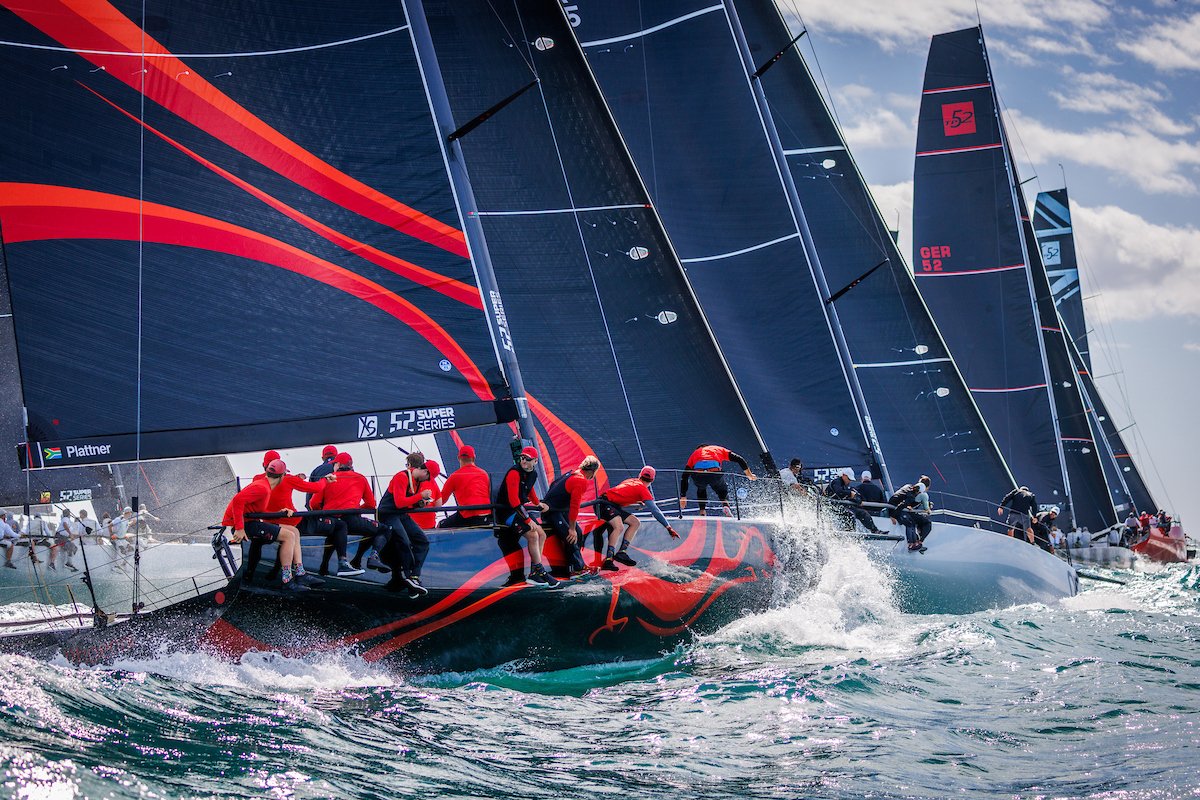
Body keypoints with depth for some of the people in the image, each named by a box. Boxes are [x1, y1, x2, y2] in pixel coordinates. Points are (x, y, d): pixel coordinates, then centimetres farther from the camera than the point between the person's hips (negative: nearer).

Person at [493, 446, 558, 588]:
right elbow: (514, 501, -26)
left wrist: (538, 503, 19)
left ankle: (534, 573, 3)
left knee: (542, 535, 3)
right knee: (533, 535, -21)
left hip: (519, 510, 10)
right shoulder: (514, 473, -21)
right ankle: (539, 572, -12)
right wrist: (528, 520, -25)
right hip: (506, 511, -10)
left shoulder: (533, 474, 6)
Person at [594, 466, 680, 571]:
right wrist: (669, 528, -12)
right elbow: (655, 511, -12)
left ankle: (621, 552, -1)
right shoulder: (642, 489, -8)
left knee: (635, 523, 9)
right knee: (619, 527, -30)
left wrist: (638, 504, 42)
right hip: (604, 503, -9)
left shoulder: (631, 481, 16)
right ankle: (608, 561, -38)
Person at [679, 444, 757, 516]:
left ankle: (702, 512, 23)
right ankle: (725, 505, 5)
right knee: (722, 490, 32)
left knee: (701, 489, 38)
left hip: (698, 476, 1)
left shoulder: (694, 453, 37)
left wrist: (683, 497, 36)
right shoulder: (718, 449, 37)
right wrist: (749, 475, 36)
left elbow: (684, 476, 33)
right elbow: (738, 459, 29)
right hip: (715, 474, -1)